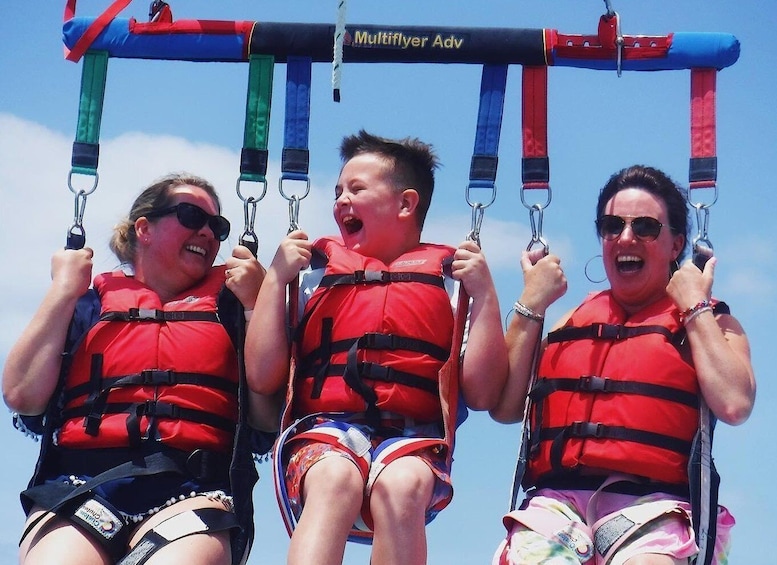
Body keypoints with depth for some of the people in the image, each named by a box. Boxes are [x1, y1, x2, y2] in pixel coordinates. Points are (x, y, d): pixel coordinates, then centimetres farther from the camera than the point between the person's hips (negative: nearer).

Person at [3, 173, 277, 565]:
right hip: (79, 484, 1)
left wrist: (256, 302, 5)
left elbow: (270, 417, 8)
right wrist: (64, 288, 11)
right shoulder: (92, 303, 23)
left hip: (192, 489, 0)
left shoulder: (229, 304, 22)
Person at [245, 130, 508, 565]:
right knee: (335, 476, -36)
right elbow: (262, 379, 10)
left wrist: (485, 294, 0)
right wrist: (276, 277, 7)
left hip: (412, 441, 0)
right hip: (324, 433, 1)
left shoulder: (451, 273, 17)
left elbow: (482, 395, 6)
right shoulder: (316, 266, 21)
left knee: (400, 483, -36)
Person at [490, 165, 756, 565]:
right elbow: (505, 407, 11)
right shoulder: (573, 321, 25)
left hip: (652, 501, -2)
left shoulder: (709, 322, 15)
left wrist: (696, 307, 1)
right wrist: (531, 304, 10)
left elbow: (734, 405, -7)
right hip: (558, 497, 3)